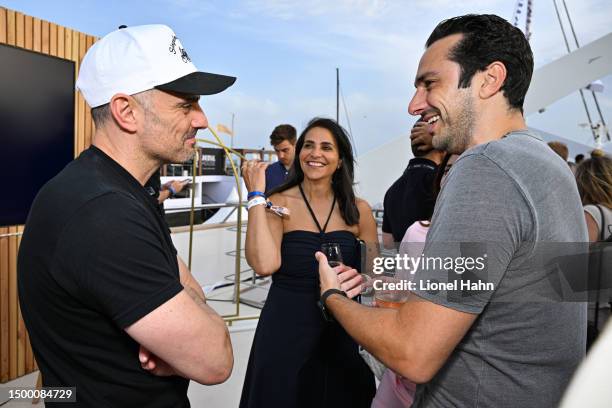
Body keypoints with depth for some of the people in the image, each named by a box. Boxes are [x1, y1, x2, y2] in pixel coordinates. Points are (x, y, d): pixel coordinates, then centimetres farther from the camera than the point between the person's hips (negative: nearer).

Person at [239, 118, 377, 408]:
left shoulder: (358, 209, -1)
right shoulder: (279, 202, -8)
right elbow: (263, 264, -24)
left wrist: (359, 279, -14)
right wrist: (256, 195, -20)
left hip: (343, 332, 3)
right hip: (285, 330, -2)